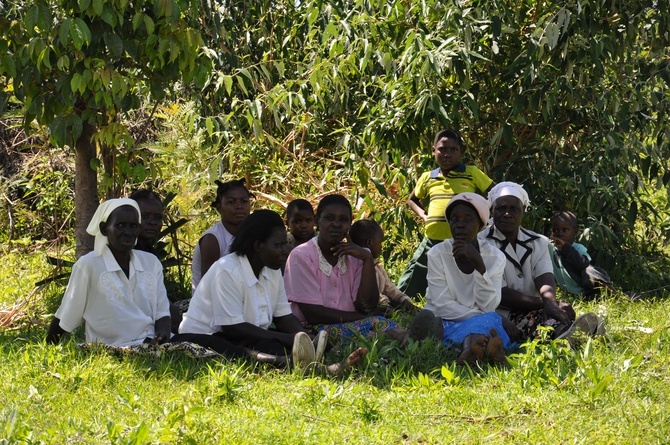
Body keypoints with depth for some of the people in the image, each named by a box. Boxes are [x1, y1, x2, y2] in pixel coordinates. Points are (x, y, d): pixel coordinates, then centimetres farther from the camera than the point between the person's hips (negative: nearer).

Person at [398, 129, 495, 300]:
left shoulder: (471, 173, 1)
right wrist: (423, 215, 10)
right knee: (405, 292, 3)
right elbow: (412, 200, 29)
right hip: (432, 241, 3)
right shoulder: (427, 178, 11)